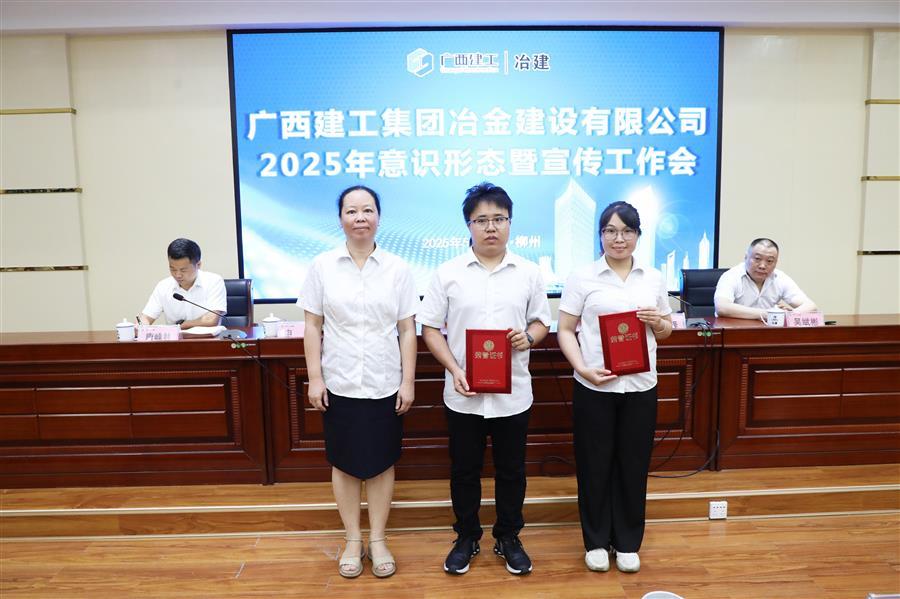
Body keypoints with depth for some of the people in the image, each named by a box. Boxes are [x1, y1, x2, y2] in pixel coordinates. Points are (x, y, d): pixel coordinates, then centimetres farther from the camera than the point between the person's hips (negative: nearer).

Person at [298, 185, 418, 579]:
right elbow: (313, 327, 1)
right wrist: (314, 378, -4)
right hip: (338, 384, 0)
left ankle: (378, 540, 27)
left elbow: (407, 330, 1)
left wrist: (408, 382, -3)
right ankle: (353, 540, 28)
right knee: (344, 463, 11)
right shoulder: (322, 266, 0)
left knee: (381, 463, 10)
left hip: (385, 385, 0)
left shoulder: (397, 269, 0)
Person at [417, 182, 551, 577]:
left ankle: (508, 538, 35)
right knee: (464, 470, 14)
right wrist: (454, 369, -14)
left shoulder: (528, 273, 1)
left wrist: (529, 337, -15)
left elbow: (542, 321, 8)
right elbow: (430, 328, -2)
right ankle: (466, 537, 34)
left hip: (513, 393, 1)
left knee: (511, 470, 14)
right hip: (463, 394, -1)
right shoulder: (448, 273, -4)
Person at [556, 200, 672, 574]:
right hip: (594, 387, -2)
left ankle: (627, 543, 29)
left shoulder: (654, 278, 8)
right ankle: (596, 542, 26)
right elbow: (565, 331, -3)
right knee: (594, 465, 8)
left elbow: (666, 330, 16)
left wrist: (657, 322, -7)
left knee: (633, 465, 11)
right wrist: (583, 368, -17)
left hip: (640, 386, 3)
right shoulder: (582, 278, -2)